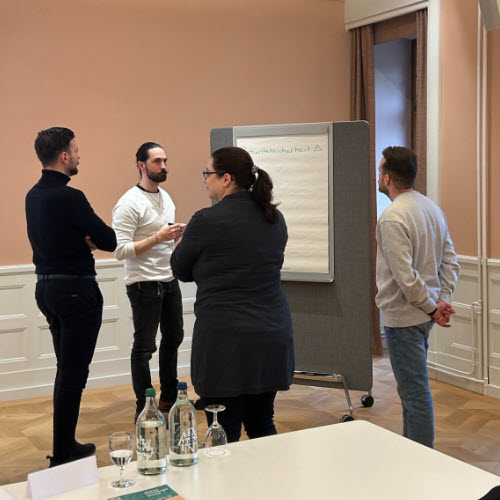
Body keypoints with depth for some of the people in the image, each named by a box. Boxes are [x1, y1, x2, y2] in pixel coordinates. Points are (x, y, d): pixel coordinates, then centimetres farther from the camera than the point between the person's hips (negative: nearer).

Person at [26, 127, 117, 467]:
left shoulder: (34, 196, 9)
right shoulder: (69, 197, -18)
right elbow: (110, 241, -16)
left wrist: (83, 238, 0)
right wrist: (95, 236, 4)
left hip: (47, 286, 9)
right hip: (75, 290, -9)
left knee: (67, 370, 18)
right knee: (73, 373, -2)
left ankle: (66, 446, 25)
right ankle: (63, 455, 5)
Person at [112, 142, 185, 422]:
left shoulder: (166, 198, 10)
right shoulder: (129, 204, -16)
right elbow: (121, 250, -22)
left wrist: (177, 234, -2)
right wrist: (158, 237, -26)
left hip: (169, 280, 9)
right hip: (145, 284, -9)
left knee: (173, 338, 18)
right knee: (145, 347, -1)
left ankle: (169, 398, 34)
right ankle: (143, 409, 10)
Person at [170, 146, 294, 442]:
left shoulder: (208, 221, -12)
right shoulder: (275, 219, 7)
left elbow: (181, 270, 2)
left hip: (226, 340, -7)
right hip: (273, 337, 7)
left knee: (225, 436, 2)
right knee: (262, 425, 17)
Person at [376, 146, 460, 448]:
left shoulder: (393, 217, -20)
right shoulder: (433, 208, 8)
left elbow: (405, 276, -24)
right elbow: (450, 261, 9)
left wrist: (432, 307, -13)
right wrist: (443, 300, 2)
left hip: (403, 316, -9)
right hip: (424, 314, 9)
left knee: (415, 391, -2)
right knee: (414, 387, 21)